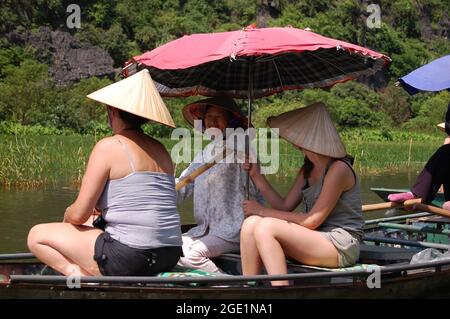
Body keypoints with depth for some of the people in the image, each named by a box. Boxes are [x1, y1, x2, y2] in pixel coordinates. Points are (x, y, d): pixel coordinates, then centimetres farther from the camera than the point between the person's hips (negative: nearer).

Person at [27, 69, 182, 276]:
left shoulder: (109, 146, -7)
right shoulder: (161, 150, 13)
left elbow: (79, 215, -6)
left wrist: (67, 216, 17)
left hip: (129, 257, -7)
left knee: (37, 235, 9)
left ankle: (81, 274, -10)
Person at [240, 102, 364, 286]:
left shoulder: (338, 169, -14)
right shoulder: (308, 170, 14)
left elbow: (311, 221, -16)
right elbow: (285, 206, 10)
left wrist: (263, 211, -11)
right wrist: (256, 174, 6)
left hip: (341, 247, -8)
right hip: (315, 239, 9)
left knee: (266, 227, -25)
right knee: (251, 223, -11)